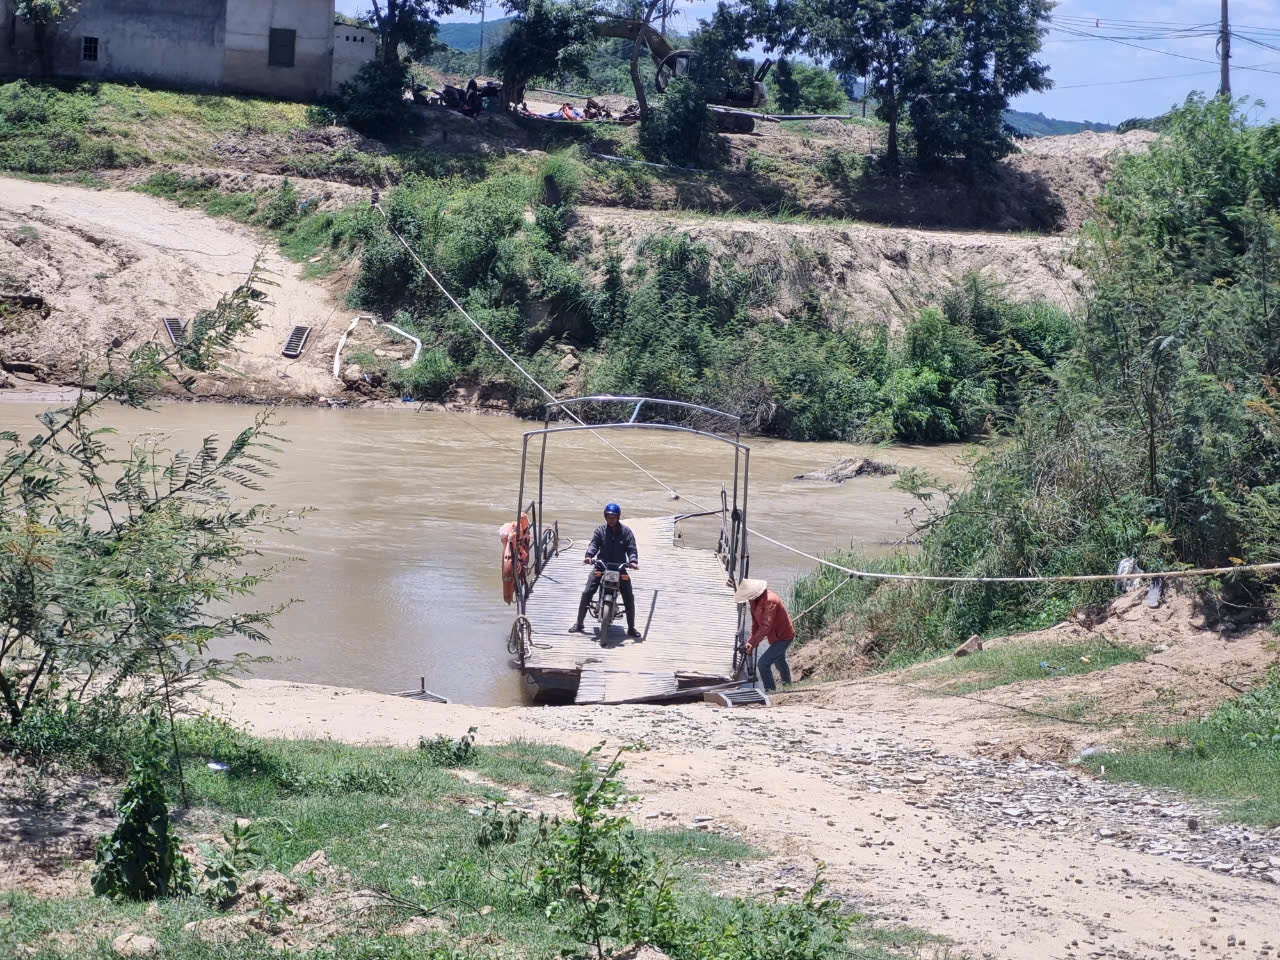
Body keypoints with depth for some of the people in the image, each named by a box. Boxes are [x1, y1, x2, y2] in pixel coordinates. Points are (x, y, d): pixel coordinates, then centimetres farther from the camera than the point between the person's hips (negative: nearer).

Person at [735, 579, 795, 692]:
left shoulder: (770, 601, -32)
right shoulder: (754, 600, -4)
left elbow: (766, 626, -37)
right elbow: (755, 622, 2)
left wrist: (753, 643, -38)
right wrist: (751, 640, -7)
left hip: (783, 637, -10)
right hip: (776, 635, 10)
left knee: (763, 663, -18)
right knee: (779, 661, 29)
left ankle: (771, 691, -7)